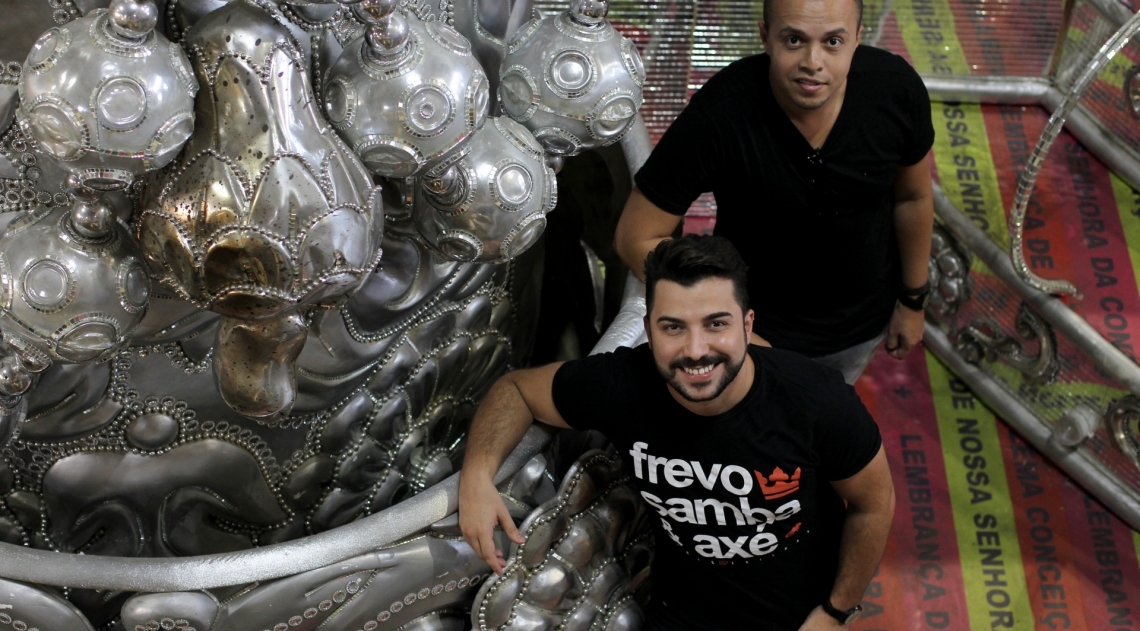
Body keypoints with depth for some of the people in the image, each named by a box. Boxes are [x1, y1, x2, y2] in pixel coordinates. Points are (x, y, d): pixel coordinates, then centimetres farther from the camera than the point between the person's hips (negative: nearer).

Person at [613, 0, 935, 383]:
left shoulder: (897, 89, -25)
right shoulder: (717, 114, -34)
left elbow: (913, 196, -5)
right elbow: (637, 238, -26)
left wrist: (913, 300, 5)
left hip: (866, 318, 4)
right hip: (762, 325, -3)